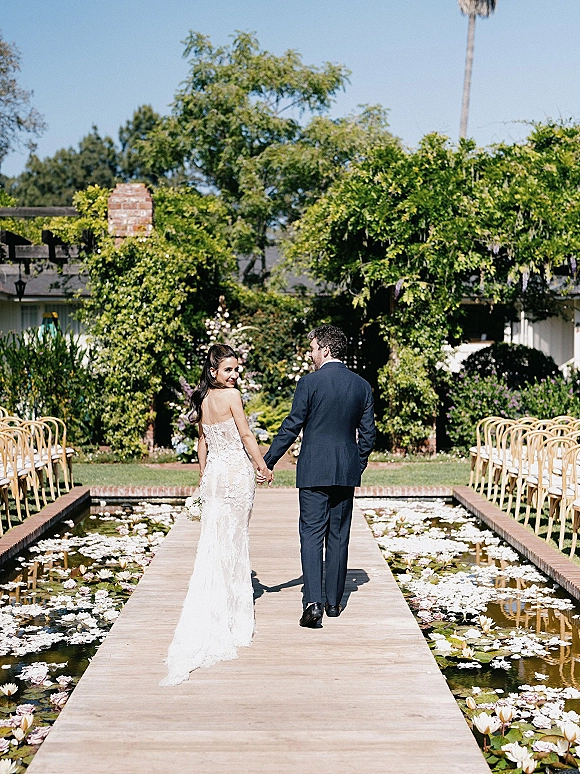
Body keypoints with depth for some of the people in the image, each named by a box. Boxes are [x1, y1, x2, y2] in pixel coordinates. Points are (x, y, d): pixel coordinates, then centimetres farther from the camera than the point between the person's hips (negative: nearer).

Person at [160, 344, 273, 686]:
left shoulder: (202, 399, 7)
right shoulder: (231, 395, -14)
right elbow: (246, 435, -12)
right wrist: (264, 467, -2)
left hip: (214, 473, 6)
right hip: (237, 471, -6)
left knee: (215, 542, 11)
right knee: (234, 541, 4)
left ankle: (218, 613, 18)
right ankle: (234, 611, 13)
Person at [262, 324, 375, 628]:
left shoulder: (309, 382, -9)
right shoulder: (362, 386, 5)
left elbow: (291, 427, -9)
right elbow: (368, 433, 8)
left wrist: (267, 462, -2)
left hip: (313, 471, -4)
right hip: (347, 472, 4)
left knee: (311, 535, -2)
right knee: (339, 536, 12)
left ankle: (312, 603, -14)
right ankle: (334, 601, 19)